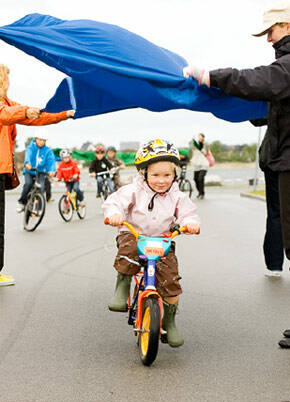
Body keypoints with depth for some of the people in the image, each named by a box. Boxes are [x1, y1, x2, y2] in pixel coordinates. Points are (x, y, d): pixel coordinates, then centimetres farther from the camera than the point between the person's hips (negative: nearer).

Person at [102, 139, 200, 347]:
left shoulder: (177, 196, 1)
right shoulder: (134, 191, -7)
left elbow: (188, 213, -3)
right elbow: (114, 202, -15)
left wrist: (191, 223, -27)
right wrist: (114, 214, -38)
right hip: (133, 235, -2)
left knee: (171, 282, -9)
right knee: (129, 250, -40)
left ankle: (169, 320, 14)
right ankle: (122, 286, -17)